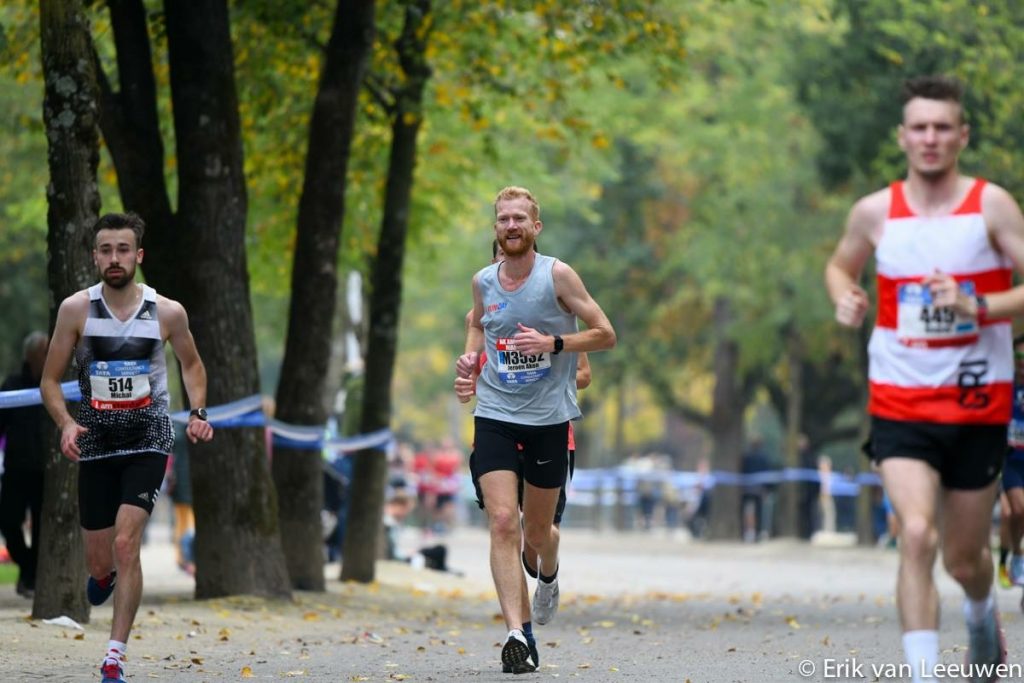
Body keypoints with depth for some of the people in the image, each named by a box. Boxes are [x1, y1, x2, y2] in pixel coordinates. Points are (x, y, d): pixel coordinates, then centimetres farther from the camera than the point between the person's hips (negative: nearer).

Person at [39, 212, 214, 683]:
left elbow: (192, 364, 15)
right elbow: (50, 380, 1)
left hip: (148, 438, -1)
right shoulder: (76, 309, -5)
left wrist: (198, 412, -1)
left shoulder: (168, 313, -4)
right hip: (96, 443, 1)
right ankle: (104, 573, 47)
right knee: (100, 564, 6)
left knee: (125, 543, -18)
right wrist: (65, 424, -17)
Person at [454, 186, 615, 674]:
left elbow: (605, 334, -5)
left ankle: (549, 574, 48)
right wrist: (470, 360, 7)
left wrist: (553, 343, -19)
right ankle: (516, 633, -18)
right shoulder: (483, 282, 3)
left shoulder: (558, 276, -8)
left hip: (549, 418, -1)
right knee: (502, 522, -15)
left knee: (537, 531, 11)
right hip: (494, 416, 1)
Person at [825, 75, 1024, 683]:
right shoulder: (875, 212, 0)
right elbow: (840, 265, 19)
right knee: (917, 536, -21)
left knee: (964, 557, 14)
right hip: (901, 402, 0)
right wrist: (845, 299, -2)